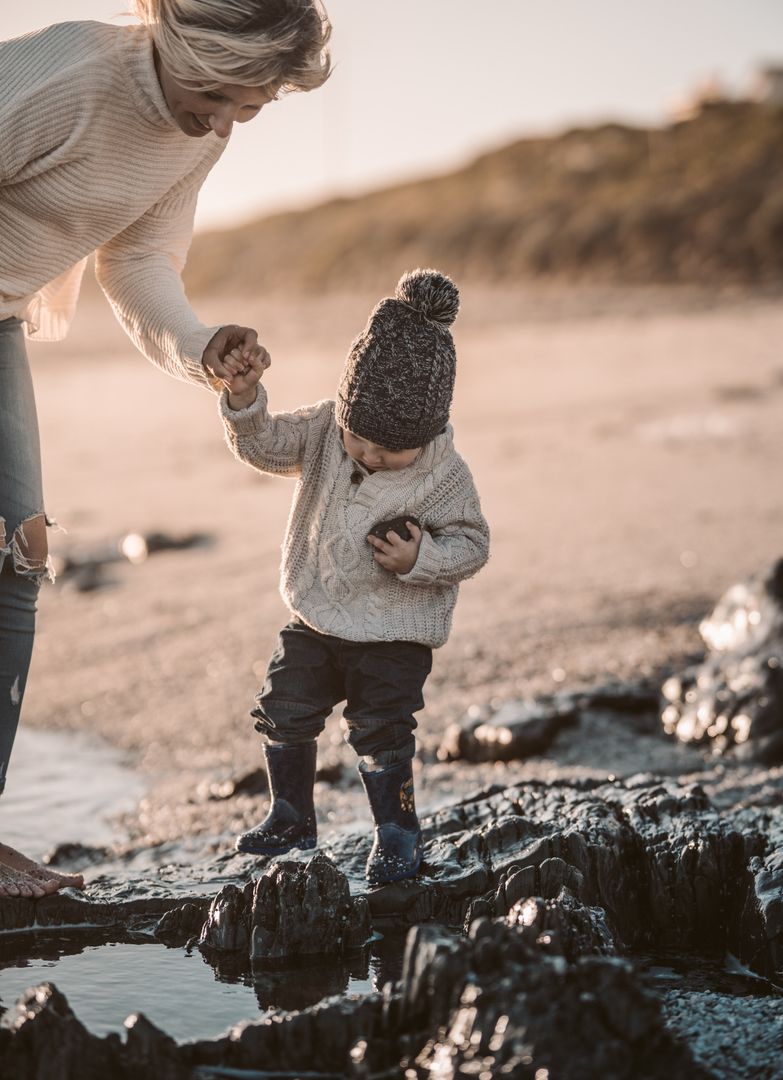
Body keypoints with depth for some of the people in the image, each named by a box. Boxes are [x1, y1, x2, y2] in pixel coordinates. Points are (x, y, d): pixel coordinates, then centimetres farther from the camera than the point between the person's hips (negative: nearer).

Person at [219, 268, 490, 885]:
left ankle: (398, 833, 17)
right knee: (284, 713, 8)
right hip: (316, 620, 5)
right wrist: (244, 400, -27)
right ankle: (292, 818, 27)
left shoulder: (445, 476, -18)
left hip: (394, 636, -4)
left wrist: (422, 558, -29)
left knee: (382, 734, -3)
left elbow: (472, 544, -11)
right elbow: (264, 444, -9)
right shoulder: (328, 430, -8)